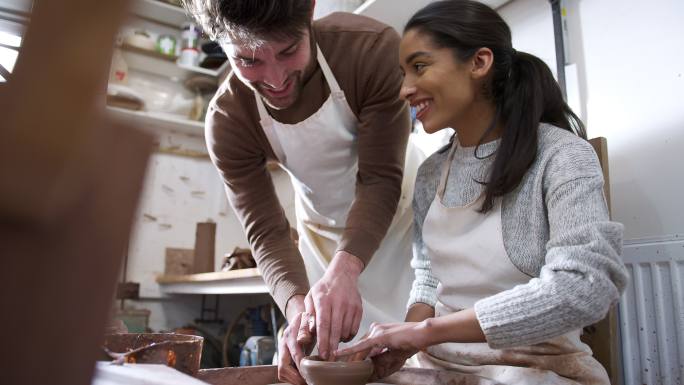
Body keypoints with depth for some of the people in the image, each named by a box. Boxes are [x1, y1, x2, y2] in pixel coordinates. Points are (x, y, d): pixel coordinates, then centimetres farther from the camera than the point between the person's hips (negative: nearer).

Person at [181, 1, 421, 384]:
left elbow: (381, 179, -27)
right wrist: (297, 305, -35)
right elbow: (266, 231, -18)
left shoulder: (374, 47, -28)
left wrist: (344, 269, -41)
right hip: (325, 233, 2)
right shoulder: (227, 122, -21)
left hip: (402, 212, -1)